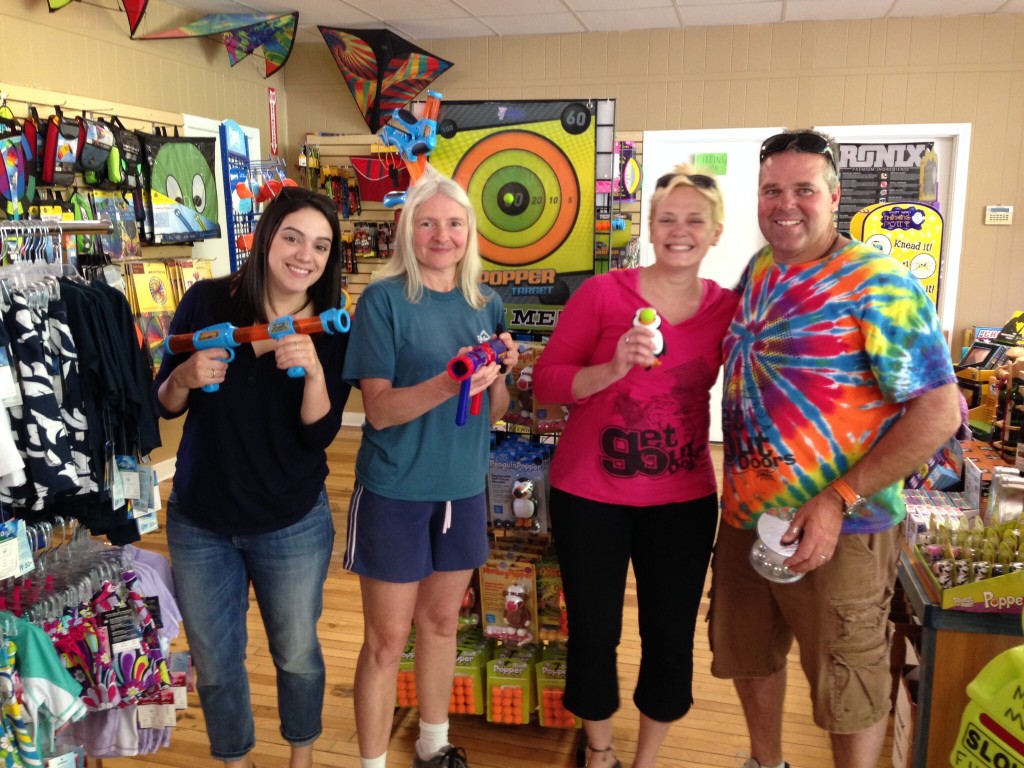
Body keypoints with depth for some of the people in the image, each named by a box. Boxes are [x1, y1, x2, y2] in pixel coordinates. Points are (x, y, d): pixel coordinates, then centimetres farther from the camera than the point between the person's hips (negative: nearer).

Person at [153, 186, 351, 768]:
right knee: (215, 663, 17)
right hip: (198, 522, 1)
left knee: (297, 654, 18)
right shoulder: (207, 301, -9)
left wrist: (313, 371, -31)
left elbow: (320, 434, -16)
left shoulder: (331, 333, -9)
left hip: (293, 526, -1)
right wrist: (185, 376, -22)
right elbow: (164, 405, -1)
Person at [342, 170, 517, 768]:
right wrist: (447, 383, -33)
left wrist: (501, 372, -13)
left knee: (441, 623, 20)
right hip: (396, 492, -5)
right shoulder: (384, 299, -11)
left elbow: (494, 412, 7)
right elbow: (379, 408, -17)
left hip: (463, 489, 5)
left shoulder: (487, 304, 4)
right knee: (387, 640, 6)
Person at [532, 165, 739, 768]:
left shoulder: (729, 306, -1)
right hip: (589, 494, -2)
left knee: (672, 639, 11)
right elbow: (546, 381, -9)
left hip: (684, 499, 2)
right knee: (593, 634, 12)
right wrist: (613, 368, -24)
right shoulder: (603, 293, -9)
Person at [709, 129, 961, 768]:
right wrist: (738, 486, 9)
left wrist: (837, 503, -23)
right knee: (748, 654, 22)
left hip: (835, 528, -7)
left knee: (847, 685, 11)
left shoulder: (879, 284, -16)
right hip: (744, 515, 7)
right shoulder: (756, 272, 5)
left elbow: (940, 411, -19)